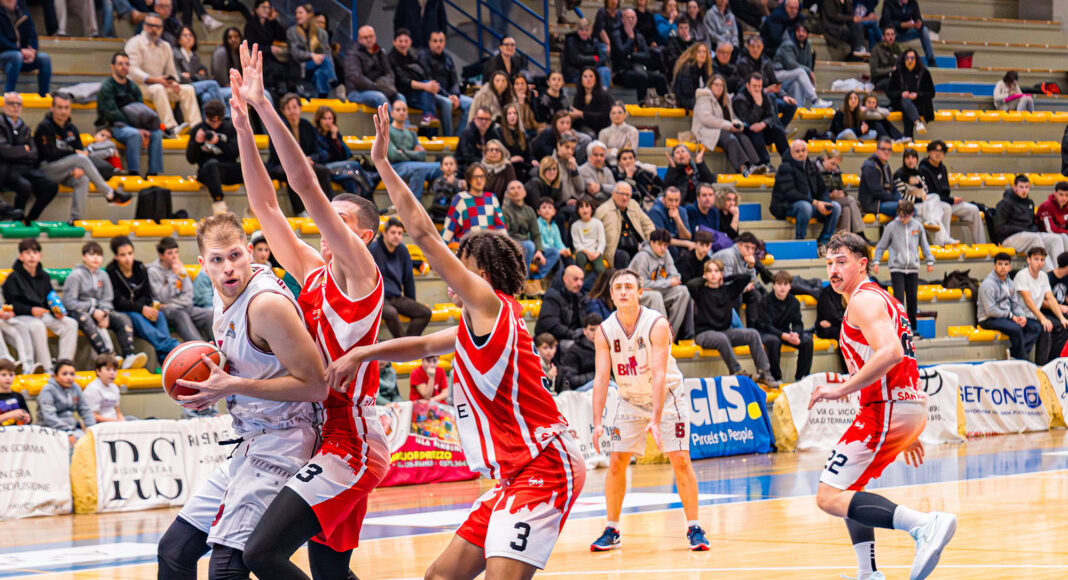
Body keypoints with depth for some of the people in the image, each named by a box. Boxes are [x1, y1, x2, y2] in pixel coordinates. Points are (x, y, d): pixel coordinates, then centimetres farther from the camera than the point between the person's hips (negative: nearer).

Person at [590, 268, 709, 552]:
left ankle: (693, 528, 0)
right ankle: (611, 531, 7)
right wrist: (598, 423, -24)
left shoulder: (657, 324, -23)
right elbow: (601, 378, -14)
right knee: (616, 462, -5)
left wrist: (656, 419, -37)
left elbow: (659, 374, -29)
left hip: (667, 395, -3)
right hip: (630, 400, 3)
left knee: (680, 460, -11)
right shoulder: (605, 331, -13)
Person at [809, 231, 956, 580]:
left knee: (830, 497, -13)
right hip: (912, 407, 10)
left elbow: (890, 353, -26)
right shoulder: (880, 299, 23)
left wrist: (843, 389, -22)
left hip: (887, 408, -10)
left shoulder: (863, 300, -9)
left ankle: (925, 525, -29)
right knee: (846, 487, 24)